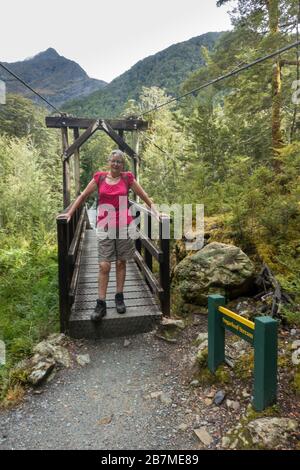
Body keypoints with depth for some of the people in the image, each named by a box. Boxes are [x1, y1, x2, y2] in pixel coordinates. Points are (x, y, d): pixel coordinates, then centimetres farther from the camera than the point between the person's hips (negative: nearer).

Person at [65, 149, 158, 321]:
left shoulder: (128, 178, 3)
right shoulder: (99, 177, 4)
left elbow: (145, 196, 7)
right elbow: (83, 196, 10)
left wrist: (157, 212, -1)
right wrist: (69, 213, 7)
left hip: (124, 226, 0)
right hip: (104, 227, 0)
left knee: (121, 263, 9)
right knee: (104, 266, -3)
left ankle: (120, 298, 22)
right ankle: (101, 304, 4)